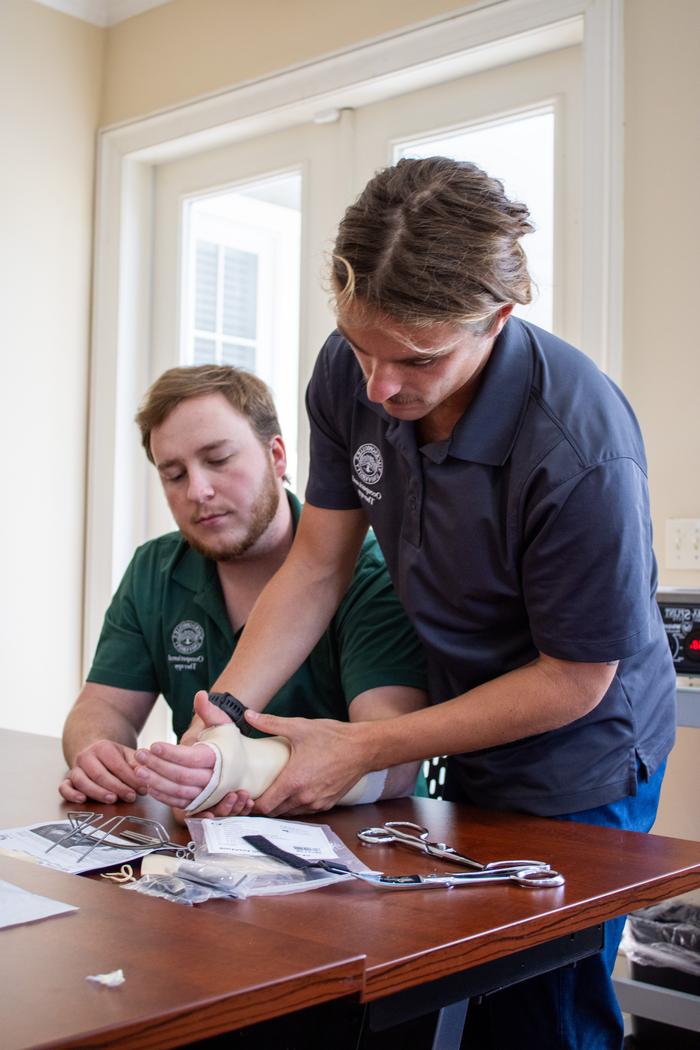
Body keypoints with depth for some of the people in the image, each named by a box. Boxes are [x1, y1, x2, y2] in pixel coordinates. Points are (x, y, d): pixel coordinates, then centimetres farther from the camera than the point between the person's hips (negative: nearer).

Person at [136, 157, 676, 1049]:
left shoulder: (580, 450, -32)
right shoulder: (352, 372, -14)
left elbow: (572, 681, -21)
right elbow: (317, 567, -5)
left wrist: (363, 749, -20)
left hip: (579, 764, -6)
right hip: (467, 750, 6)